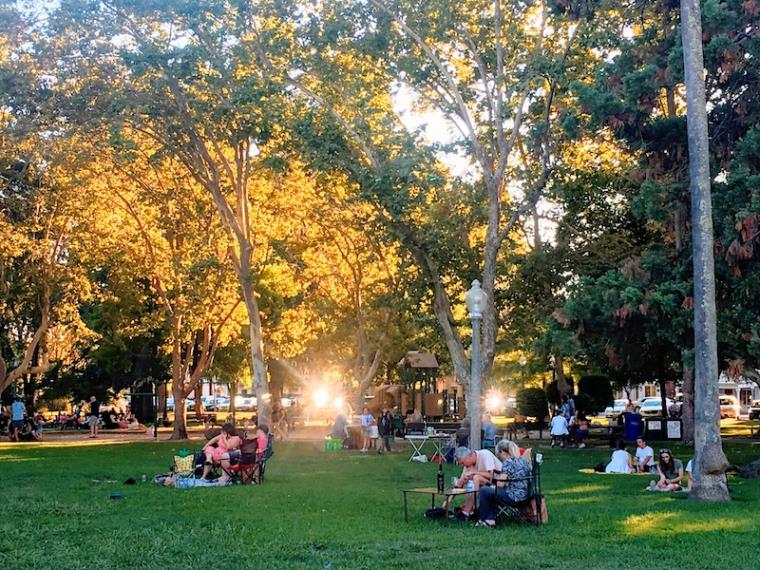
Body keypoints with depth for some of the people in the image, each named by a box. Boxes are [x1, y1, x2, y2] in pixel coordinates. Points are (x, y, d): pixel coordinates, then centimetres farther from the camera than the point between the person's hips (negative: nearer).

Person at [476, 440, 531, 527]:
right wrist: (500, 476, 23)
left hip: (514, 496, -9)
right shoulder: (522, 460, 11)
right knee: (491, 490, 26)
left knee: (484, 491, 6)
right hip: (525, 494, 9)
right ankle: (490, 519, 20)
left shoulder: (508, 462, -14)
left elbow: (501, 484, -14)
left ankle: (483, 520, 18)